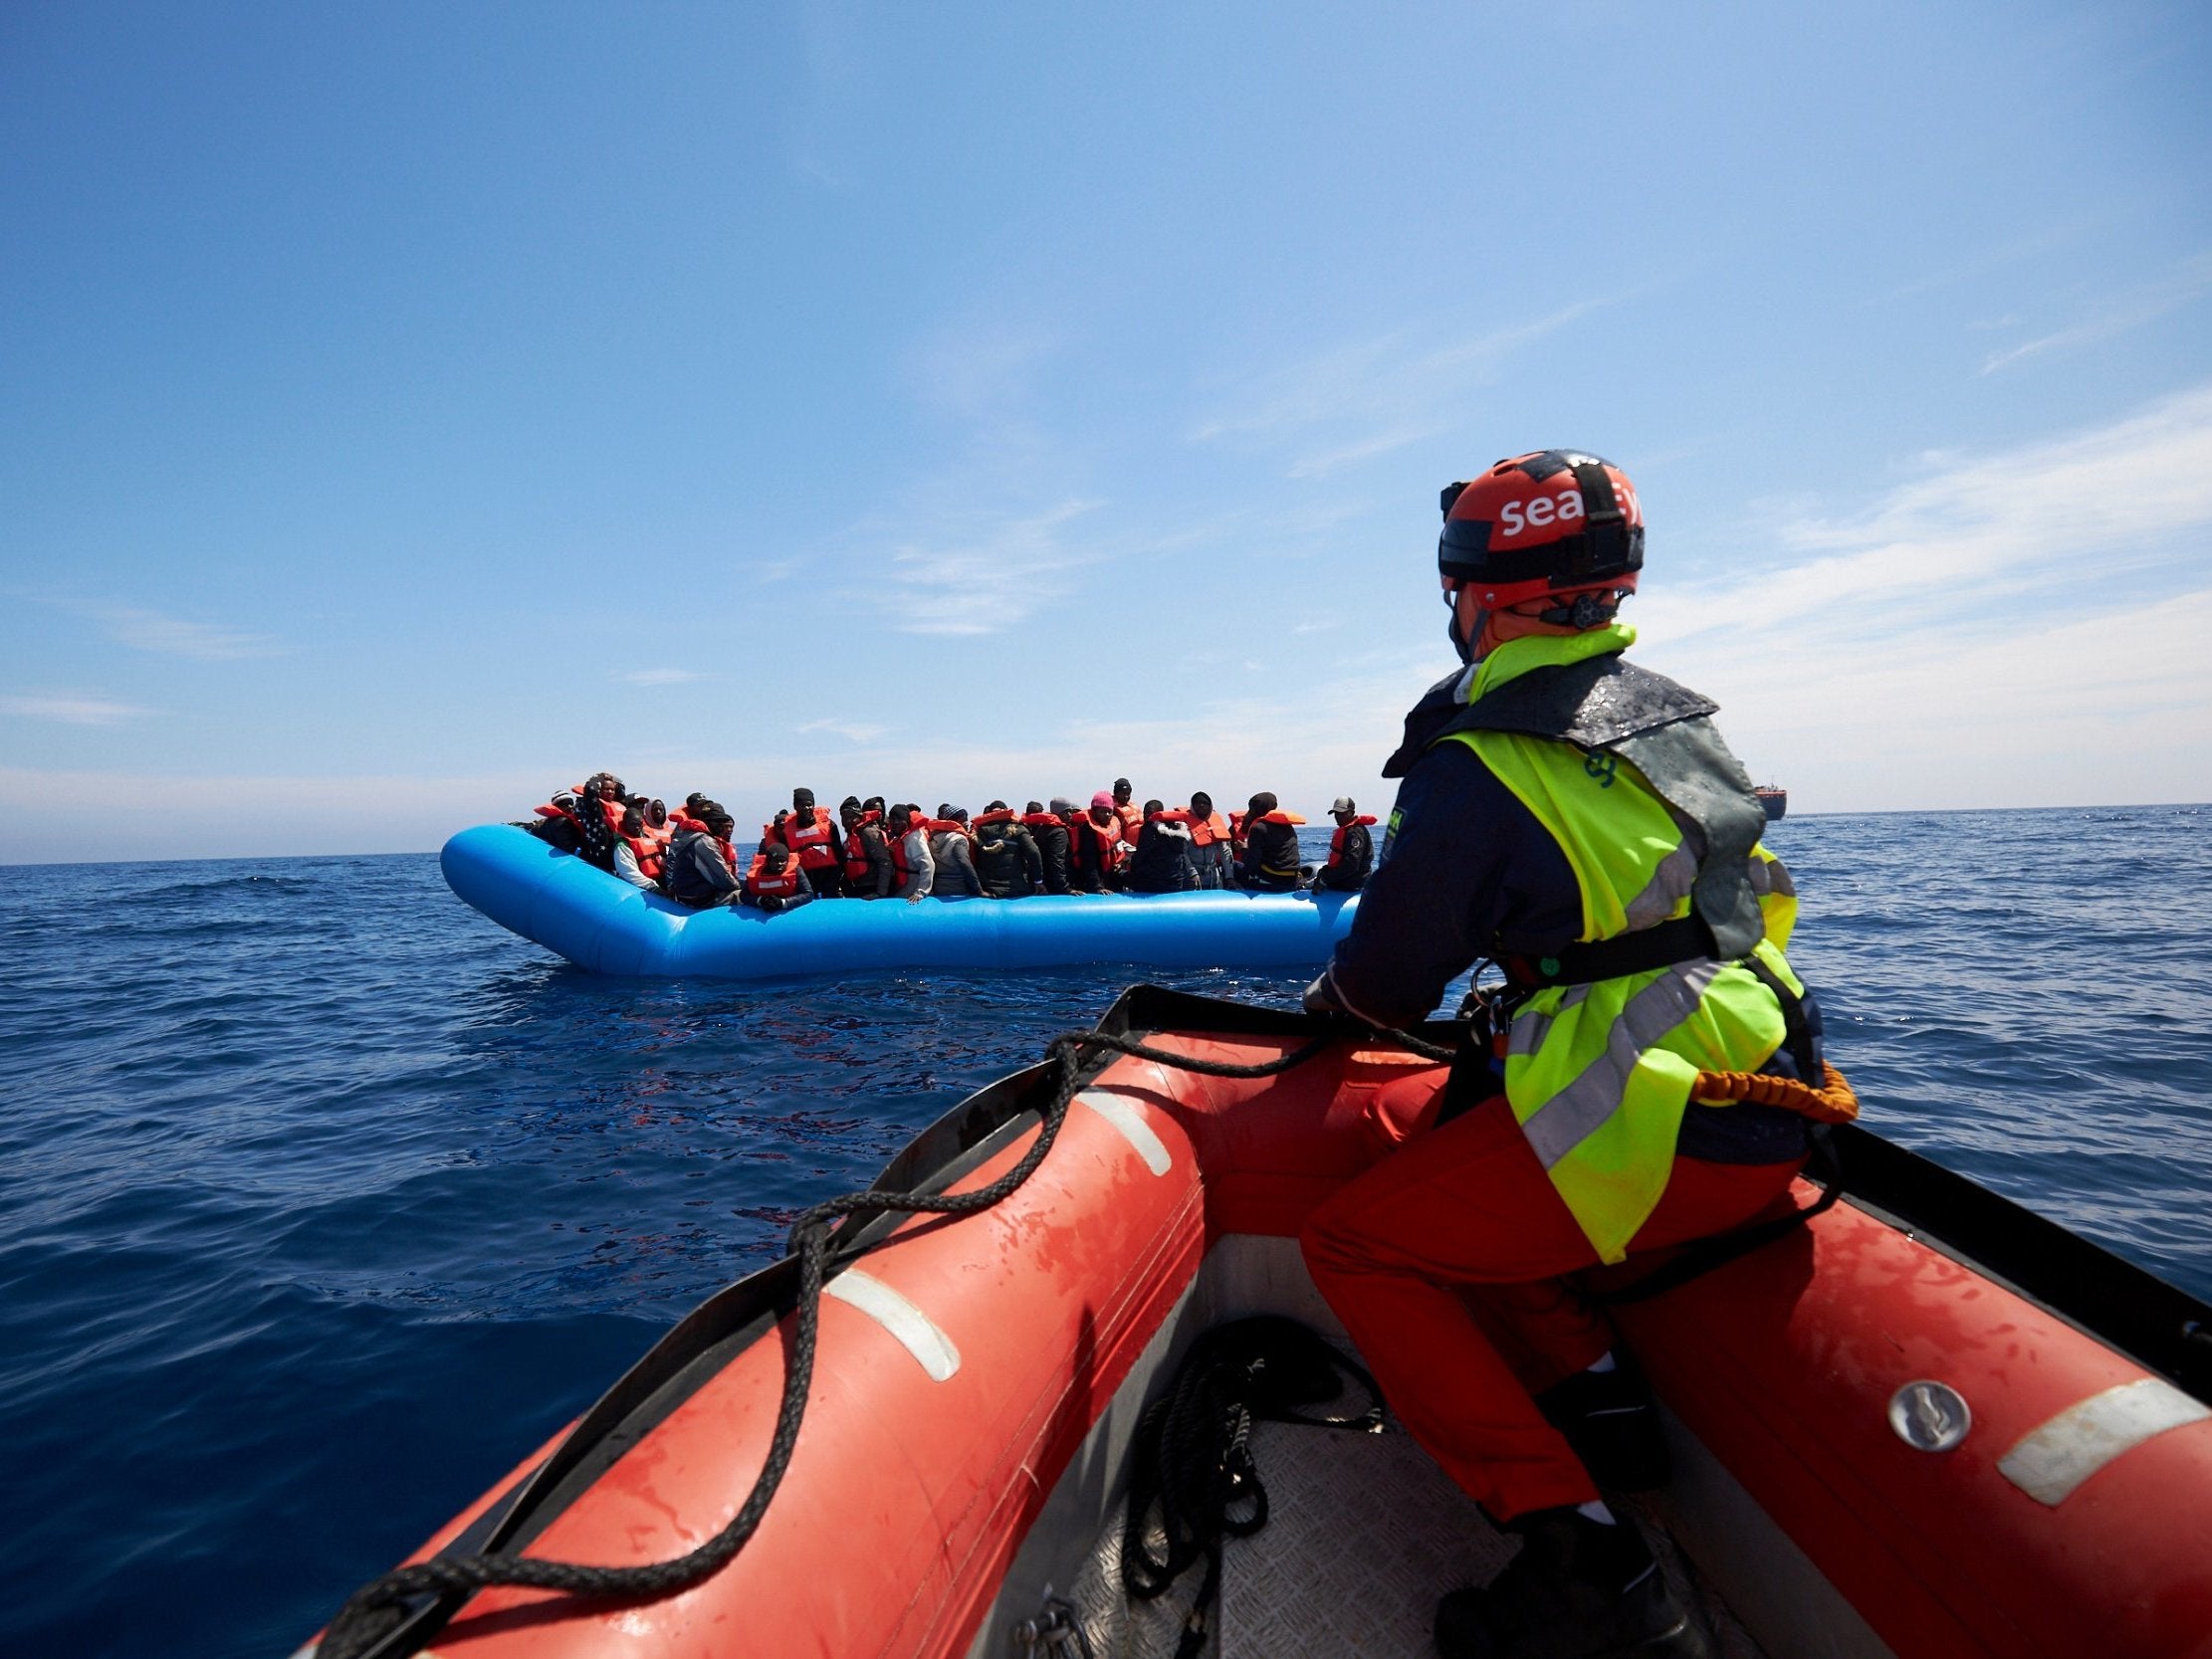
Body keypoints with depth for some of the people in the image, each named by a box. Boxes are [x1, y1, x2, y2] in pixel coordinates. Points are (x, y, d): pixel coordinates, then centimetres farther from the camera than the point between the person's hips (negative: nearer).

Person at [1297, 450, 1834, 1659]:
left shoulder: (1478, 765, -16)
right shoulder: (1669, 710, 10)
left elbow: (1386, 983, -8)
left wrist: (1325, 1002, 15)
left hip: (1658, 1136, -9)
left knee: (1354, 1243, 1)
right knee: (1413, 1124, 21)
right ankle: (1595, 1391, 19)